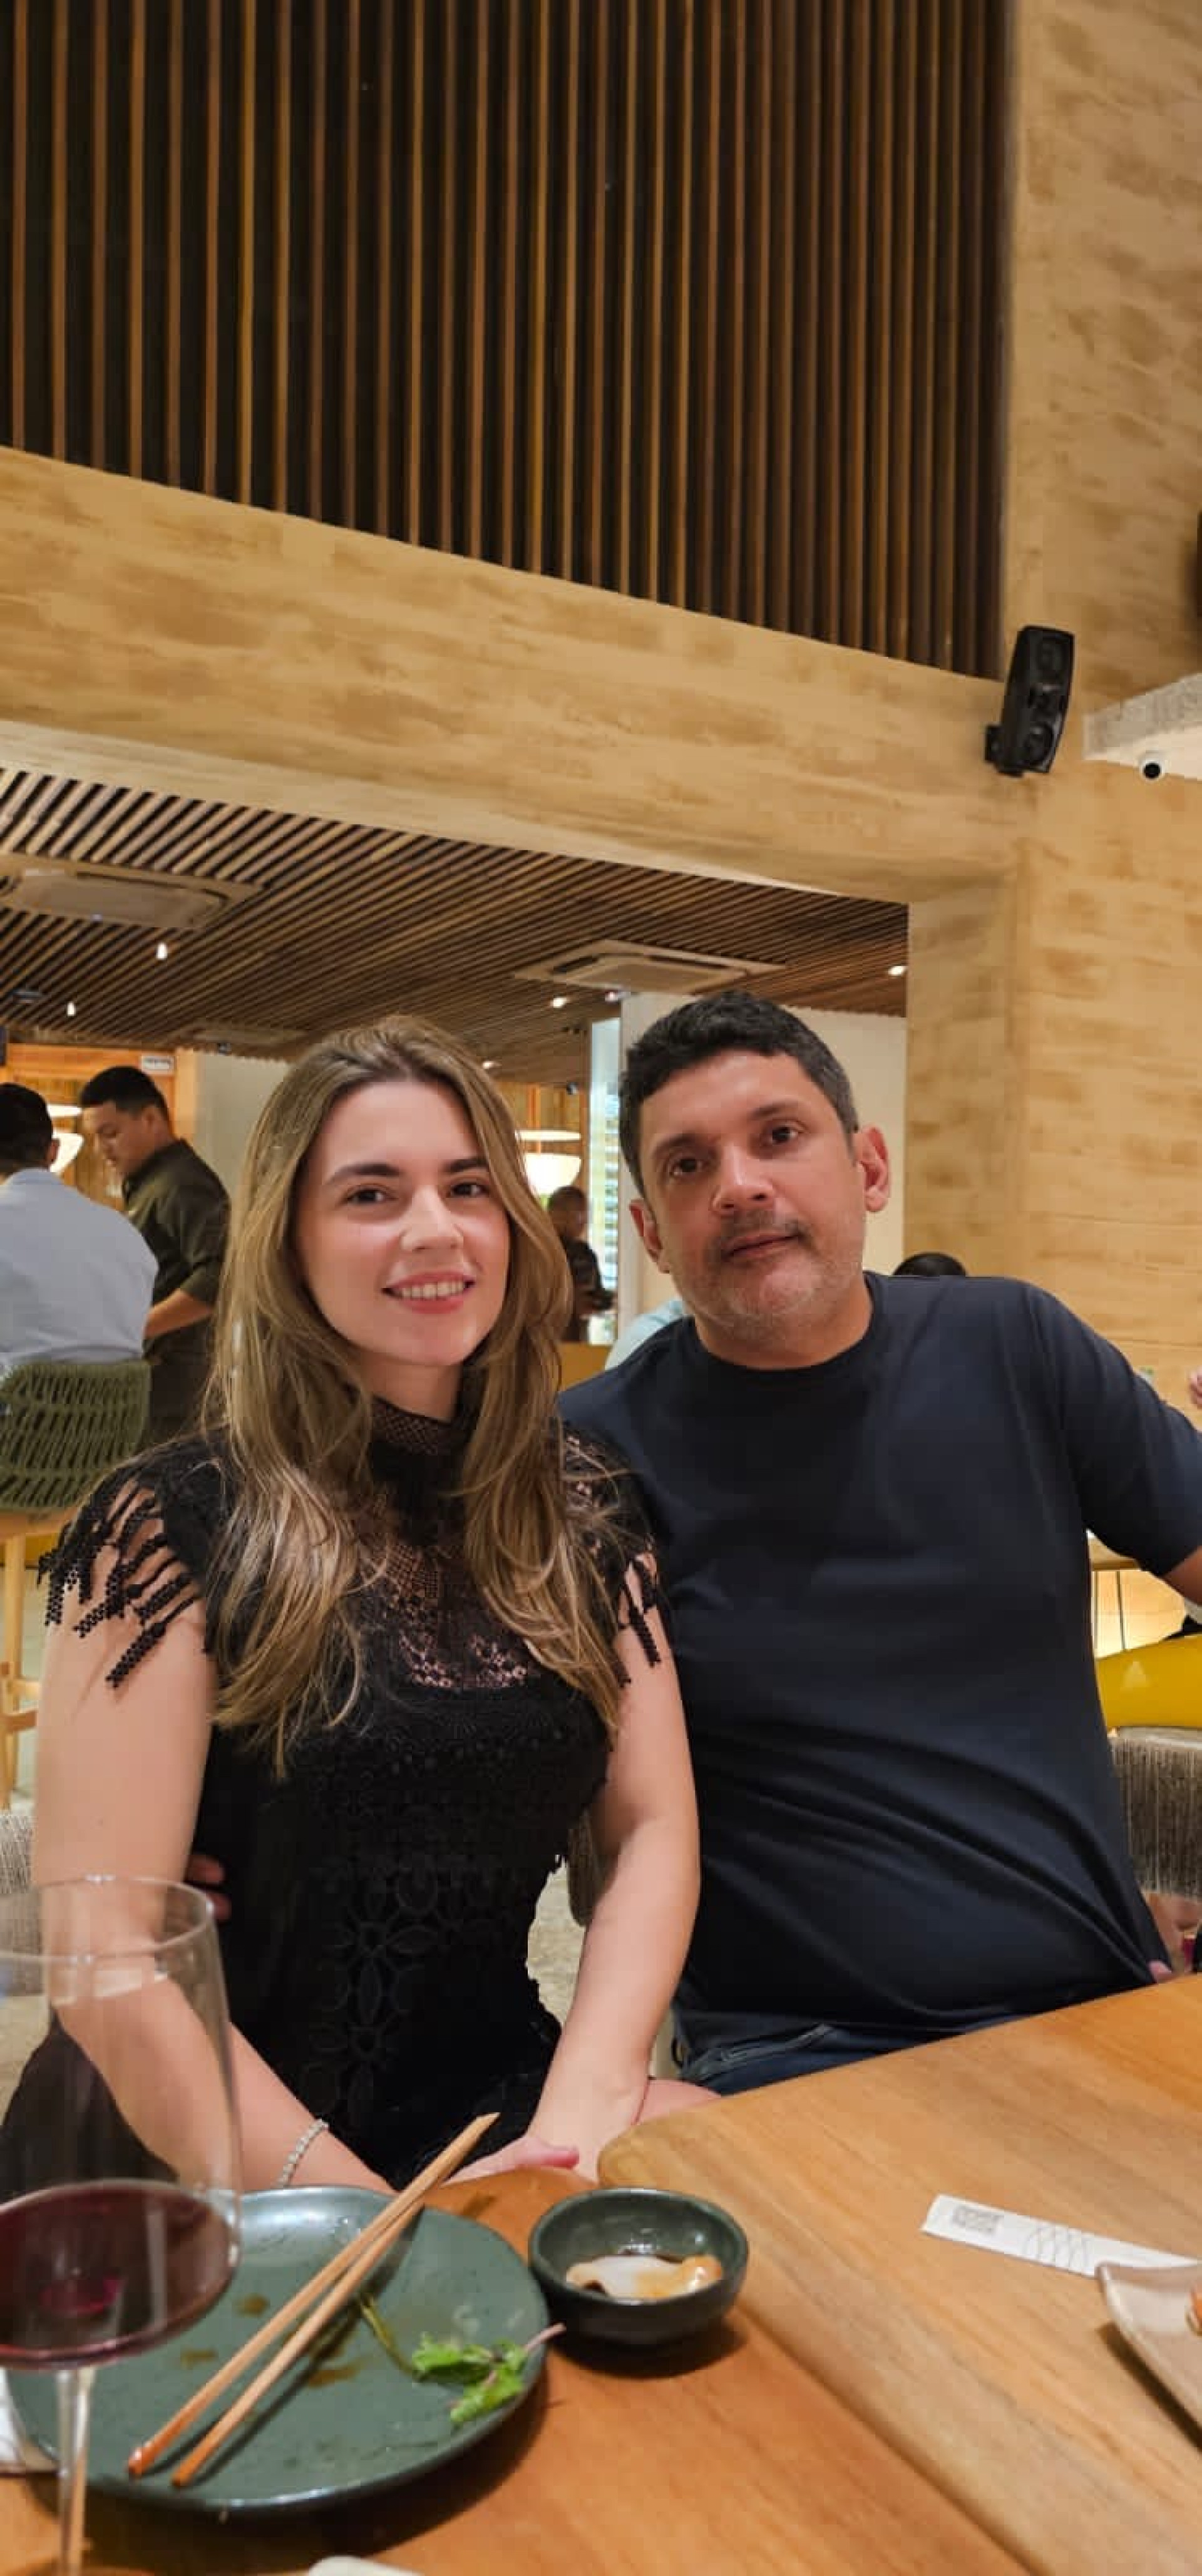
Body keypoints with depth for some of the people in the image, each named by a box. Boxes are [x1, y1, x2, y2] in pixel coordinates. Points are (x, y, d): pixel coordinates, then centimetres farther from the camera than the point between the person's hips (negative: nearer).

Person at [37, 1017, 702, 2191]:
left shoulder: (584, 1507, 5)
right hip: (247, 2184, -4)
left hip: (516, 2106, 4)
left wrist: (583, 2108, -14)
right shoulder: (174, 1524, -10)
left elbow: (653, 1828, 2)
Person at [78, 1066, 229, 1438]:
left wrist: (137, 1328, -20)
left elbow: (222, 1274, -25)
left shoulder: (181, 1184, -13)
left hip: (170, 1375, -10)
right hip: (154, 1369, 10)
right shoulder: (150, 1183, 19)